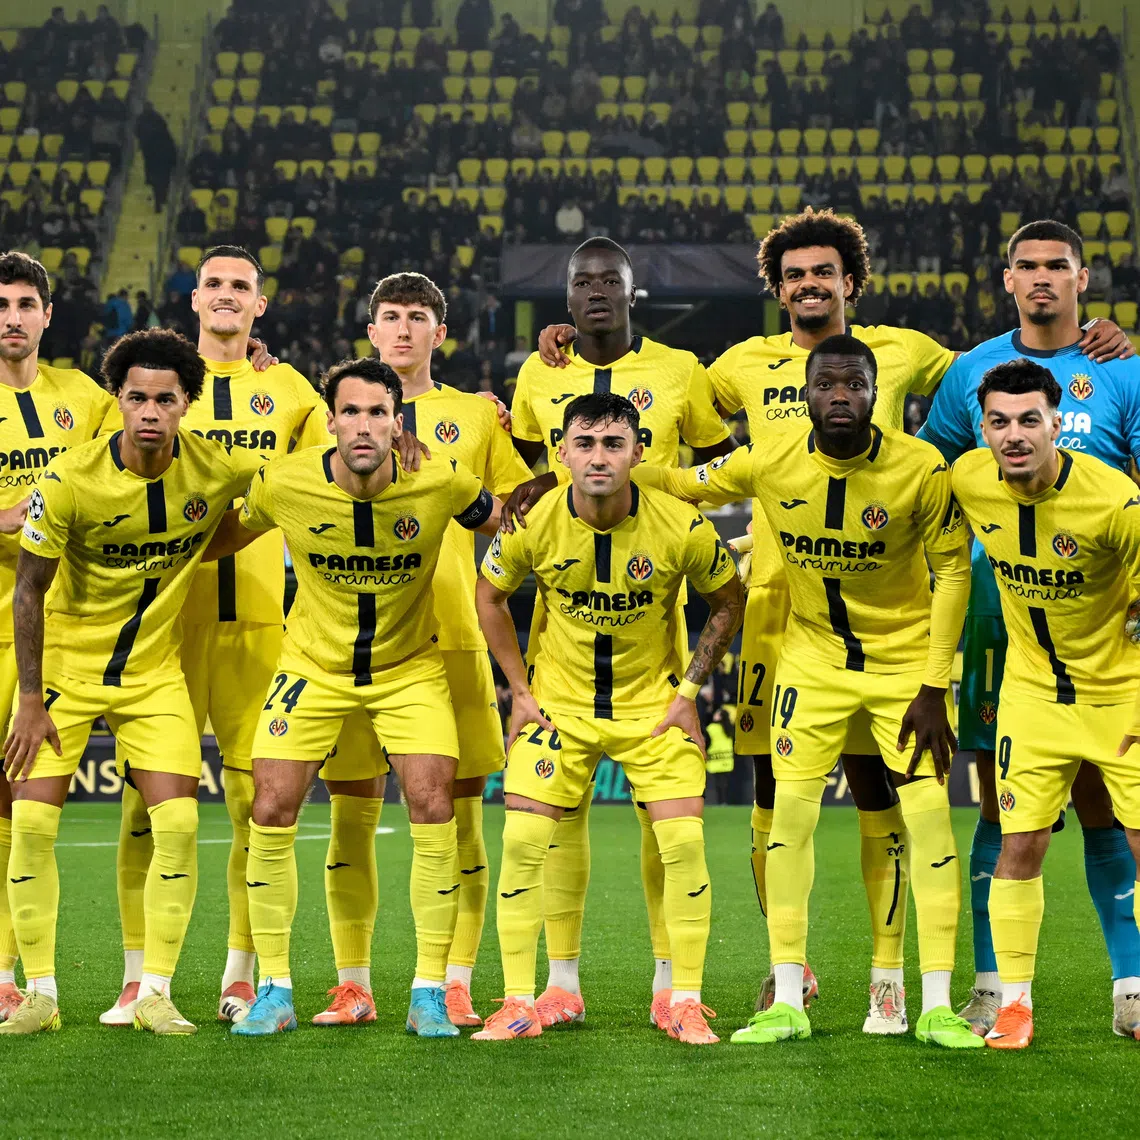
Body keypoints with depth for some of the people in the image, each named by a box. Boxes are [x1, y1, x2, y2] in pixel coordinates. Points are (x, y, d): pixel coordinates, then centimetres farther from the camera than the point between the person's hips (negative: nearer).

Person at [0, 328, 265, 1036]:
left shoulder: (217, 469, -14)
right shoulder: (72, 481, -20)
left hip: (155, 671, 2)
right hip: (65, 664, -1)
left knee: (178, 823, -10)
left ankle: (155, 994, 1)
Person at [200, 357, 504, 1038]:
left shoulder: (440, 483, -20)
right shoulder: (285, 484, -19)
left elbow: (505, 524, 2)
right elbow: (226, 537, 2)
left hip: (410, 667, -1)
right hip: (314, 665, 1)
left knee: (433, 812, -12)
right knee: (272, 813, -7)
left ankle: (430, 994, 0)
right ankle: (274, 993, 6)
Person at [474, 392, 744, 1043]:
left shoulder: (682, 527, -18)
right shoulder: (535, 525, -15)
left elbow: (729, 602, 0)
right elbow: (490, 597, 4)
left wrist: (690, 689, -4)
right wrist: (520, 689, 1)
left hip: (653, 703, -1)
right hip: (559, 702, 1)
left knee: (684, 843, -11)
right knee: (523, 841, -9)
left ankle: (686, 1003, 3)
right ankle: (520, 1005, 3)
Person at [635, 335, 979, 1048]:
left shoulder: (921, 469, -18)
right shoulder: (773, 464, -13)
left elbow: (952, 569, -9)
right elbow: (680, 485, 1)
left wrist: (934, 688, -12)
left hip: (906, 660, -2)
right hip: (814, 658, 2)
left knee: (929, 818, -8)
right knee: (790, 812, -5)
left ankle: (937, 1008, -1)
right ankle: (787, 1003, 3)